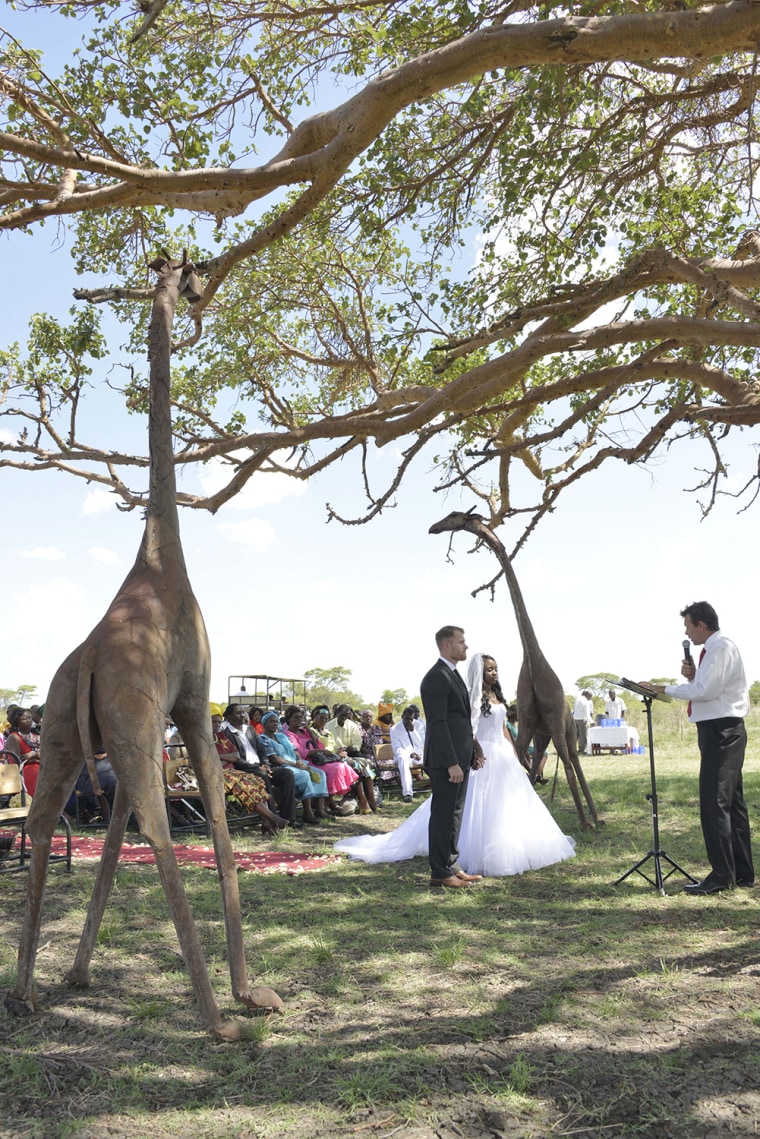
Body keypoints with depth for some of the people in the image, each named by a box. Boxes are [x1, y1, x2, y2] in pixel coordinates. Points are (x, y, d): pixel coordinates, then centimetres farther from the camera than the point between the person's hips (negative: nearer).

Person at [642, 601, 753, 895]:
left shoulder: (721, 647, -15)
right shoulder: (714, 648, 17)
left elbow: (706, 690, -23)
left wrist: (665, 688, -17)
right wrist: (693, 676, 2)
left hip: (721, 730, -11)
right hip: (721, 730, 11)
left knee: (714, 802, -9)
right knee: (732, 802, 14)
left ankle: (722, 876, -4)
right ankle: (742, 872, 22)